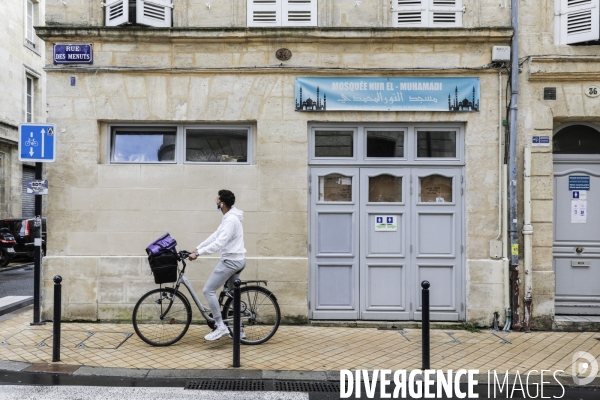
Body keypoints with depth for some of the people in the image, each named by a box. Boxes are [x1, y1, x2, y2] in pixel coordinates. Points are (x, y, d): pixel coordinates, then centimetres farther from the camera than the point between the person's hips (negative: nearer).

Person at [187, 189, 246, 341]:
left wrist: (198, 253, -26)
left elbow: (219, 243, -28)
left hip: (231, 261, -11)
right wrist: (197, 248, 15)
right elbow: (215, 236, 17)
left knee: (208, 290, -7)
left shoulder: (231, 220, -21)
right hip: (237, 260, 11)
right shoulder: (229, 217, 12)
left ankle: (220, 327, -2)